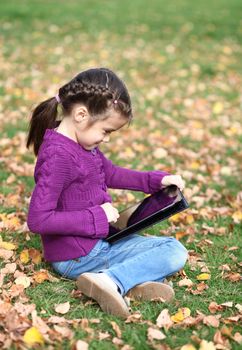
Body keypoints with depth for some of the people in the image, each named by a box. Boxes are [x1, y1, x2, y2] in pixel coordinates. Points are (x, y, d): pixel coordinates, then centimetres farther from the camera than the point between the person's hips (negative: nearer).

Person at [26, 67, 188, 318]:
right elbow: (37, 220, -29)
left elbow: (110, 173, 22)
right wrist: (97, 217, -22)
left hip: (99, 239, 10)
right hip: (77, 257, -10)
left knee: (176, 250, 6)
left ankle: (136, 281, -18)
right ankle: (111, 281, -25)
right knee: (174, 254, -12)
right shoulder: (58, 156, -25)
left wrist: (157, 180, 11)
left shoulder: (81, 141, 5)